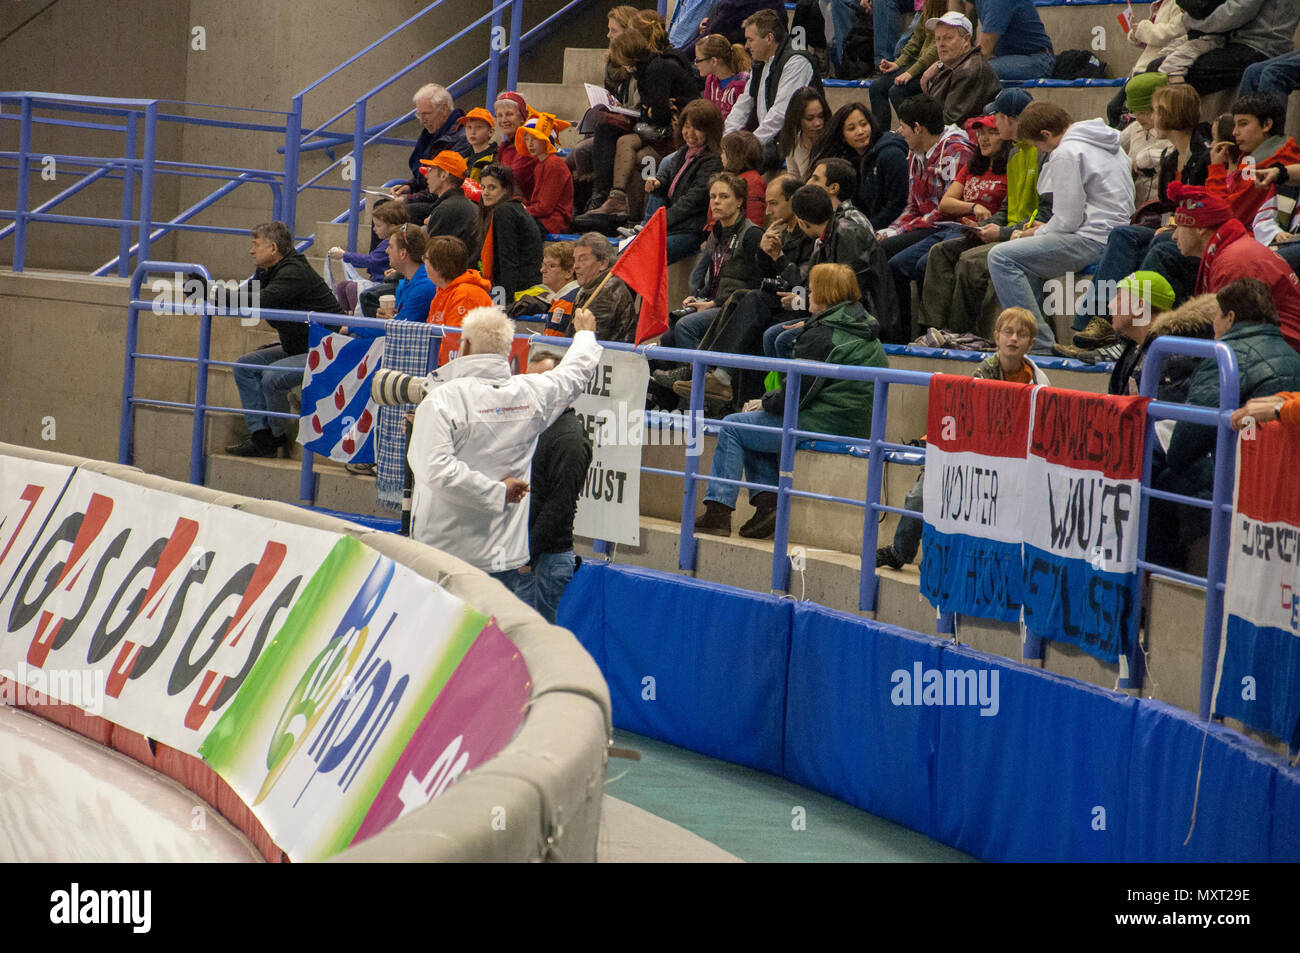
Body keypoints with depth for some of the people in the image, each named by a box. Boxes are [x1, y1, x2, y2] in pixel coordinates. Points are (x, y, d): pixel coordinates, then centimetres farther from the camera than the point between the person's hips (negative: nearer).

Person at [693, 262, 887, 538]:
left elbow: (798, 394, -18)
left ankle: (718, 511, 0)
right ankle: (767, 502, 11)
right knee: (753, 422, 24)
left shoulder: (821, 335, -17)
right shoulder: (867, 334, 12)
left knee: (732, 426, 3)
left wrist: (766, 403, 2)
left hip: (821, 426, -9)